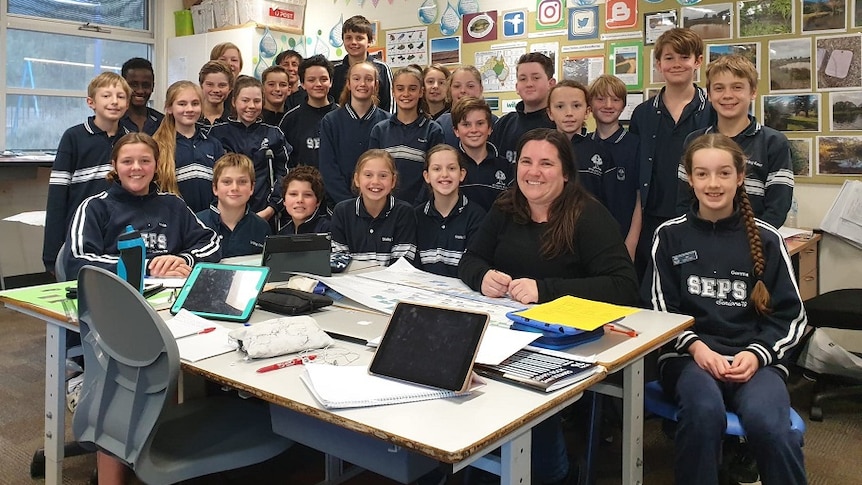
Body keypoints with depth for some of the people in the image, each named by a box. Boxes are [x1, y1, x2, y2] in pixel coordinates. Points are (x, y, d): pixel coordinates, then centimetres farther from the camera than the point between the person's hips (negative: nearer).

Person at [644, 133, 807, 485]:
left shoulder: (765, 239, 9)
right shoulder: (670, 236, 8)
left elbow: (791, 315, 9)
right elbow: (659, 310, 5)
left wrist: (756, 354, -10)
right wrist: (697, 348, -12)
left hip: (755, 358, 1)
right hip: (688, 355, 0)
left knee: (767, 422, -32)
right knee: (704, 410, -35)